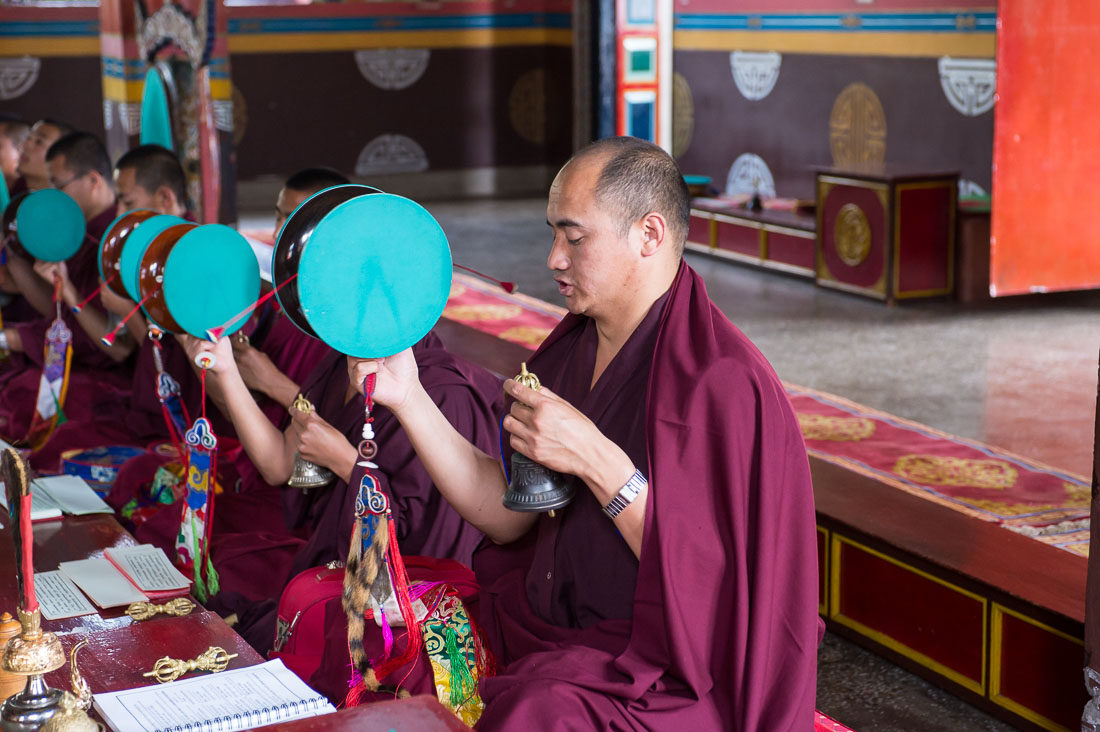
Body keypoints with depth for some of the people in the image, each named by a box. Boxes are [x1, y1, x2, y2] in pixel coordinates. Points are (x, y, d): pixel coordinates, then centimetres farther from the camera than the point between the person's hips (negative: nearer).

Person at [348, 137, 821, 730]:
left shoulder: (722, 380, -19)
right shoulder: (569, 351, 7)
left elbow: (711, 580, -22)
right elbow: (506, 514, 5)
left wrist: (596, 461, -27)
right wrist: (408, 398, -1)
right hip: (548, 626, 7)